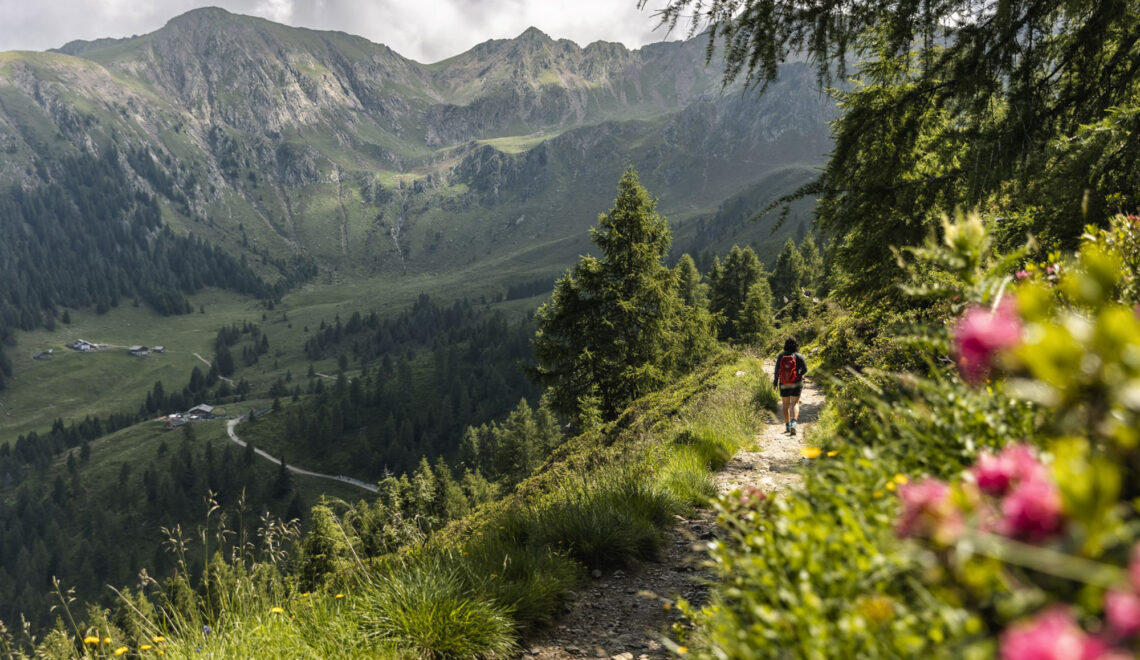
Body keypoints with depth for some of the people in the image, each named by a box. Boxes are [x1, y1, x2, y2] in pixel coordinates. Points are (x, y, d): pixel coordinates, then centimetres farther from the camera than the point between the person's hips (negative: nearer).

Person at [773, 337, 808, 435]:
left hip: (784, 385, 2)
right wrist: (799, 374, 10)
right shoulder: (798, 356, -8)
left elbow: (777, 370, -2)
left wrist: (775, 382, 9)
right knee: (795, 404, -1)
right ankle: (794, 423, -23)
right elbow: (805, 369, -10)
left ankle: (787, 426, 15)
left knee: (785, 405, 12)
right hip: (796, 384, -2)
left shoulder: (781, 356, -3)